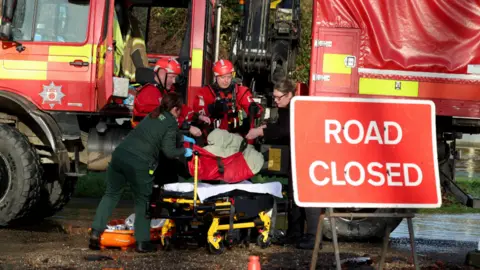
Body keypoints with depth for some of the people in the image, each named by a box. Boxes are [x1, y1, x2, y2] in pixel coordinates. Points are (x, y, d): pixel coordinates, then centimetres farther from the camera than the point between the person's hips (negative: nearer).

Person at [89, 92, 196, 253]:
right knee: (142, 201, 10)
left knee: (111, 194, 16)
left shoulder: (154, 116, 22)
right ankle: (142, 242, 13)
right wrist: (184, 152, 13)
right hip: (139, 163, -6)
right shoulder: (171, 124, 0)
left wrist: (182, 137, 47)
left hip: (120, 154, 6)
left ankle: (96, 232, 9)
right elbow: (169, 151, -5)